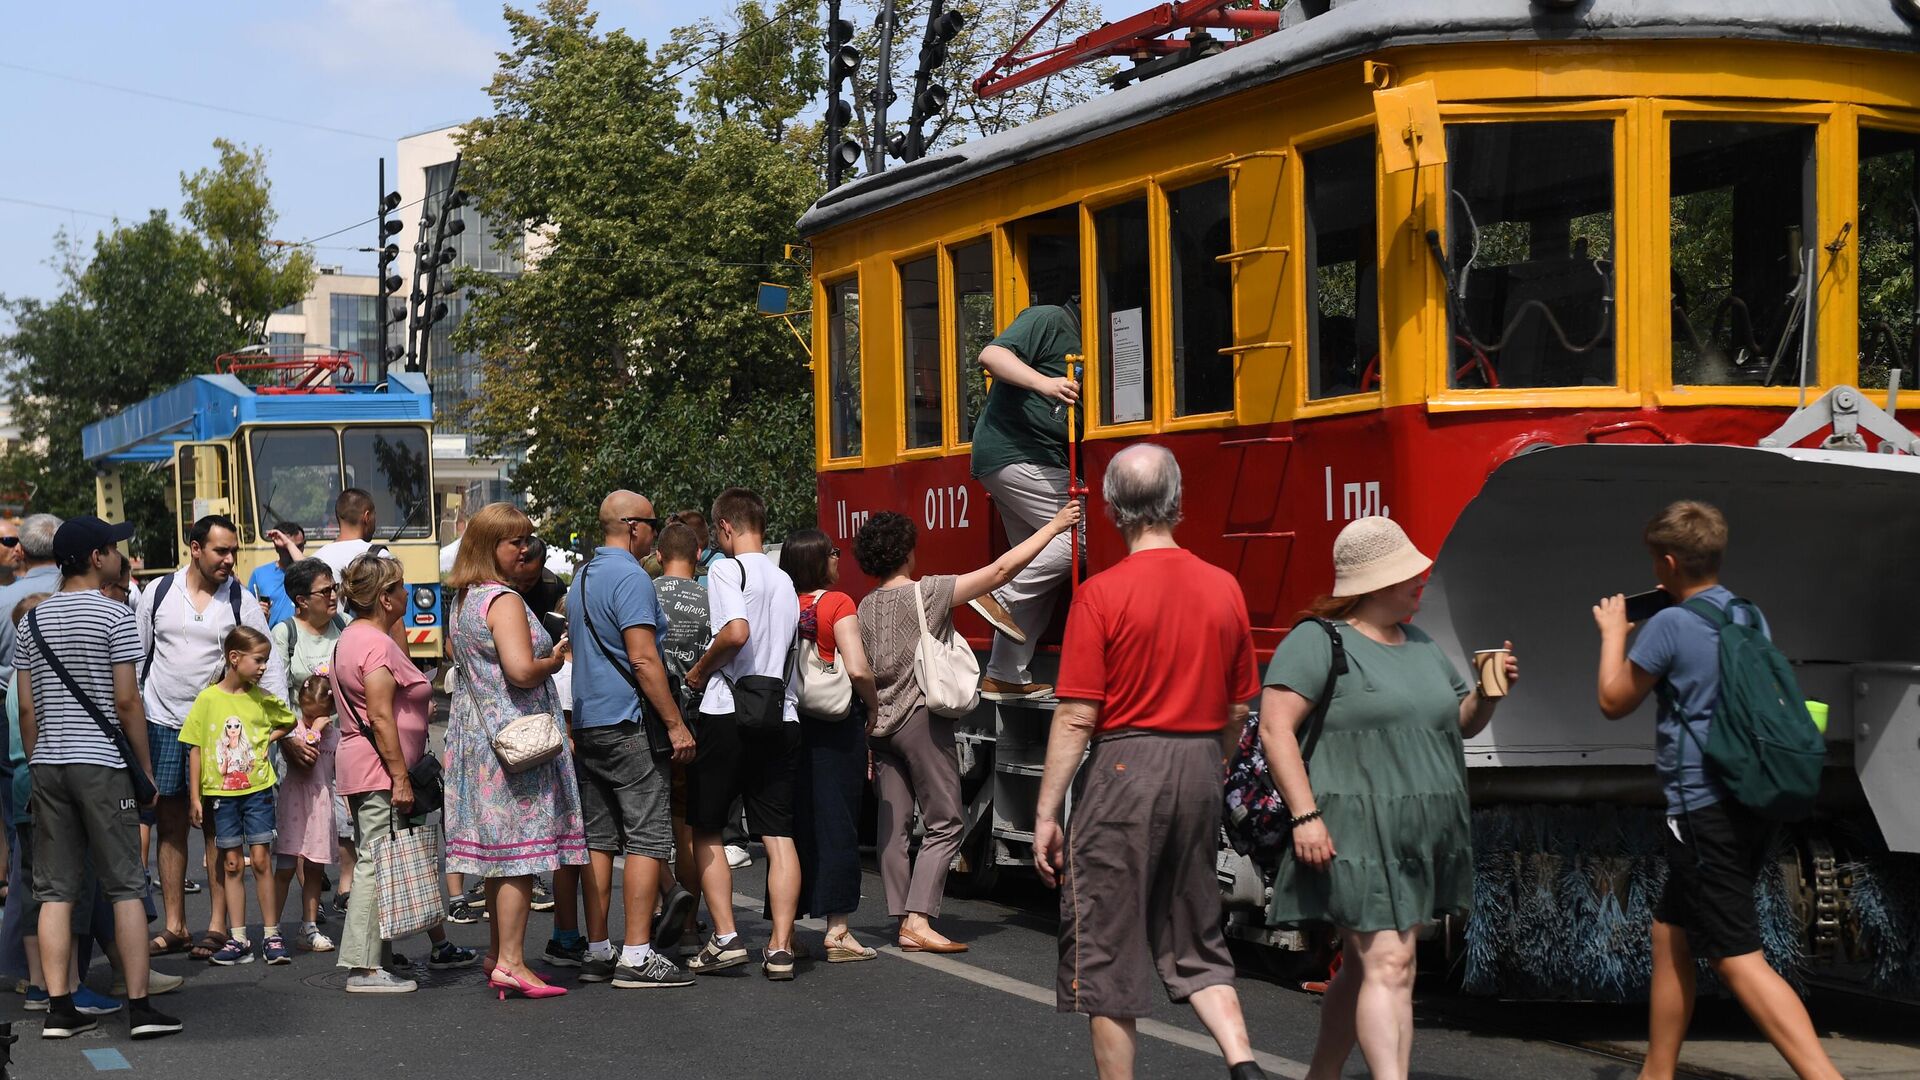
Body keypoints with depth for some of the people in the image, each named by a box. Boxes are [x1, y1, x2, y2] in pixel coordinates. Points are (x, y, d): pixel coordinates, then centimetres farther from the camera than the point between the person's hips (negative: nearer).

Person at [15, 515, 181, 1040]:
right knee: (126, 886, 0)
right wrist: (145, 767, -2)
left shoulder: (33, 620, 10)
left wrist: (37, 762, 17)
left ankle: (59, 1009, 5)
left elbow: (27, 706, 9)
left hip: (47, 762, 5)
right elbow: (127, 701, -10)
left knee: (55, 891, 6)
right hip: (101, 763, -5)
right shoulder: (114, 616, -7)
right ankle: (139, 1006, -2)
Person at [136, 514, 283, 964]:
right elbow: (135, 656, 9)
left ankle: (218, 926, 6)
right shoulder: (158, 593, 3)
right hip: (162, 723, 1)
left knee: (217, 825, 0)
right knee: (170, 825, 6)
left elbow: (269, 661, -1)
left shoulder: (241, 601, -1)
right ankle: (174, 926, 13)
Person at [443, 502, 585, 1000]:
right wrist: (555, 661, -5)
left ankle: (499, 953, 20)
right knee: (520, 849, -7)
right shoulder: (503, 599, -15)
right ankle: (511, 963, -8)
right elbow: (521, 670, -26)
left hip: (476, 731, 10)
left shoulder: (462, 600, 14)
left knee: (498, 849, 14)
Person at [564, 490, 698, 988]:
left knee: (599, 839, 9)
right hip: (628, 724, -9)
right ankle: (637, 955, -9)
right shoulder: (630, 577, -13)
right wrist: (676, 724, -17)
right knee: (648, 836, -6)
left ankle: (597, 952, 11)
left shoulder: (582, 578, 17)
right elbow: (643, 659, -19)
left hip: (587, 723, 9)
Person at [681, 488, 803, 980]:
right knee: (779, 836, 3)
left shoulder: (727, 569, -7)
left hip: (728, 715, -6)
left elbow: (736, 631, -23)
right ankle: (780, 947, -2)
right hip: (781, 715, 6)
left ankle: (725, 938, 1)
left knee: (706, 830, 7)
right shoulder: (785, 581, 16)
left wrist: (700, 668, -7)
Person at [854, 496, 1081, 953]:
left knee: (893, 824, 7)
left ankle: (904, 920, 9)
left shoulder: (865, 607, 9)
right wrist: (1054, 525, -5)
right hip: (921, 719, -7)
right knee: (946, 823, -2)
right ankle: (917, 920, -11)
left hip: (879, 723, 7)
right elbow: (1000, 570, -10)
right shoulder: (926, 592, -9)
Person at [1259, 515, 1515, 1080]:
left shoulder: (1421, 646, 18)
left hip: (1418, 839, 8)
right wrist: (1305, 815, -22)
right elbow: (1275, 729, -15)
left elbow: (1462, 721, 25)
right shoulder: (1318, 641, -8)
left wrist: (1488, 693, 3)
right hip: (1354, 836, -8)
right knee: (1389, 965, -16)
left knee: (1364, 967, 13)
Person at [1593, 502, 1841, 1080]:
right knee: (1672, 933, 20)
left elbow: (1614, 701, -1)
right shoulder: (1752, 619, 10)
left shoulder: (1670, 625, -13)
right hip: (1752, 805, 9)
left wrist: (1613, 632, 13)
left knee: (1738, 959, -10)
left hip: (1703, 810, -9)